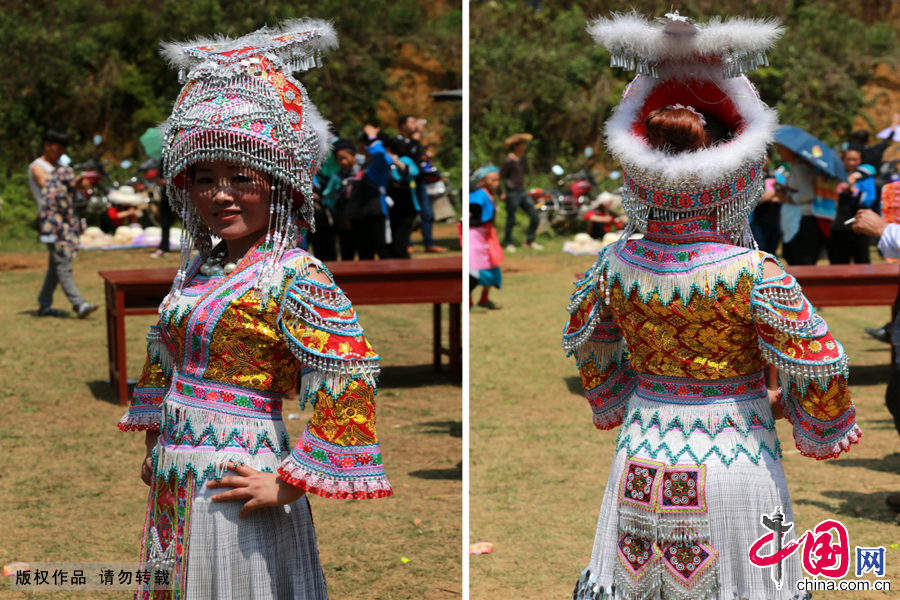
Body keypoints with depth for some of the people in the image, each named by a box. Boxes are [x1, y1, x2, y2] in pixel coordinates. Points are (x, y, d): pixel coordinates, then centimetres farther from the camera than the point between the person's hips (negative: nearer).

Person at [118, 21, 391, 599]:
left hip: (235, 483, -8)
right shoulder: (196, 268, 8)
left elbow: (349, 378, -23)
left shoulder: (294, 275, -16)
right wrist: (156, 443, 23)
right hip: (176, 481, 8)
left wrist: (287, 485, -20)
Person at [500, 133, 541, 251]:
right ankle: (508, 243, 20)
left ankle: (530, 241, 19)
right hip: (512, 193, -8)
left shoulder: (522, 159, 10)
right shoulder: (509, 160, -16)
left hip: (522, 192, 8)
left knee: (534, 217, 6)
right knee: (511, 220, 2)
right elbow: (500, 177, -15)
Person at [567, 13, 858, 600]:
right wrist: (821, 427, 8)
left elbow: (587, 347, 11)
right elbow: (817, 369, -13)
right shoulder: (753, 272, -19)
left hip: (641, 463, 4)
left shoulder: (616, 265, -6)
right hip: (733, 461, -3)